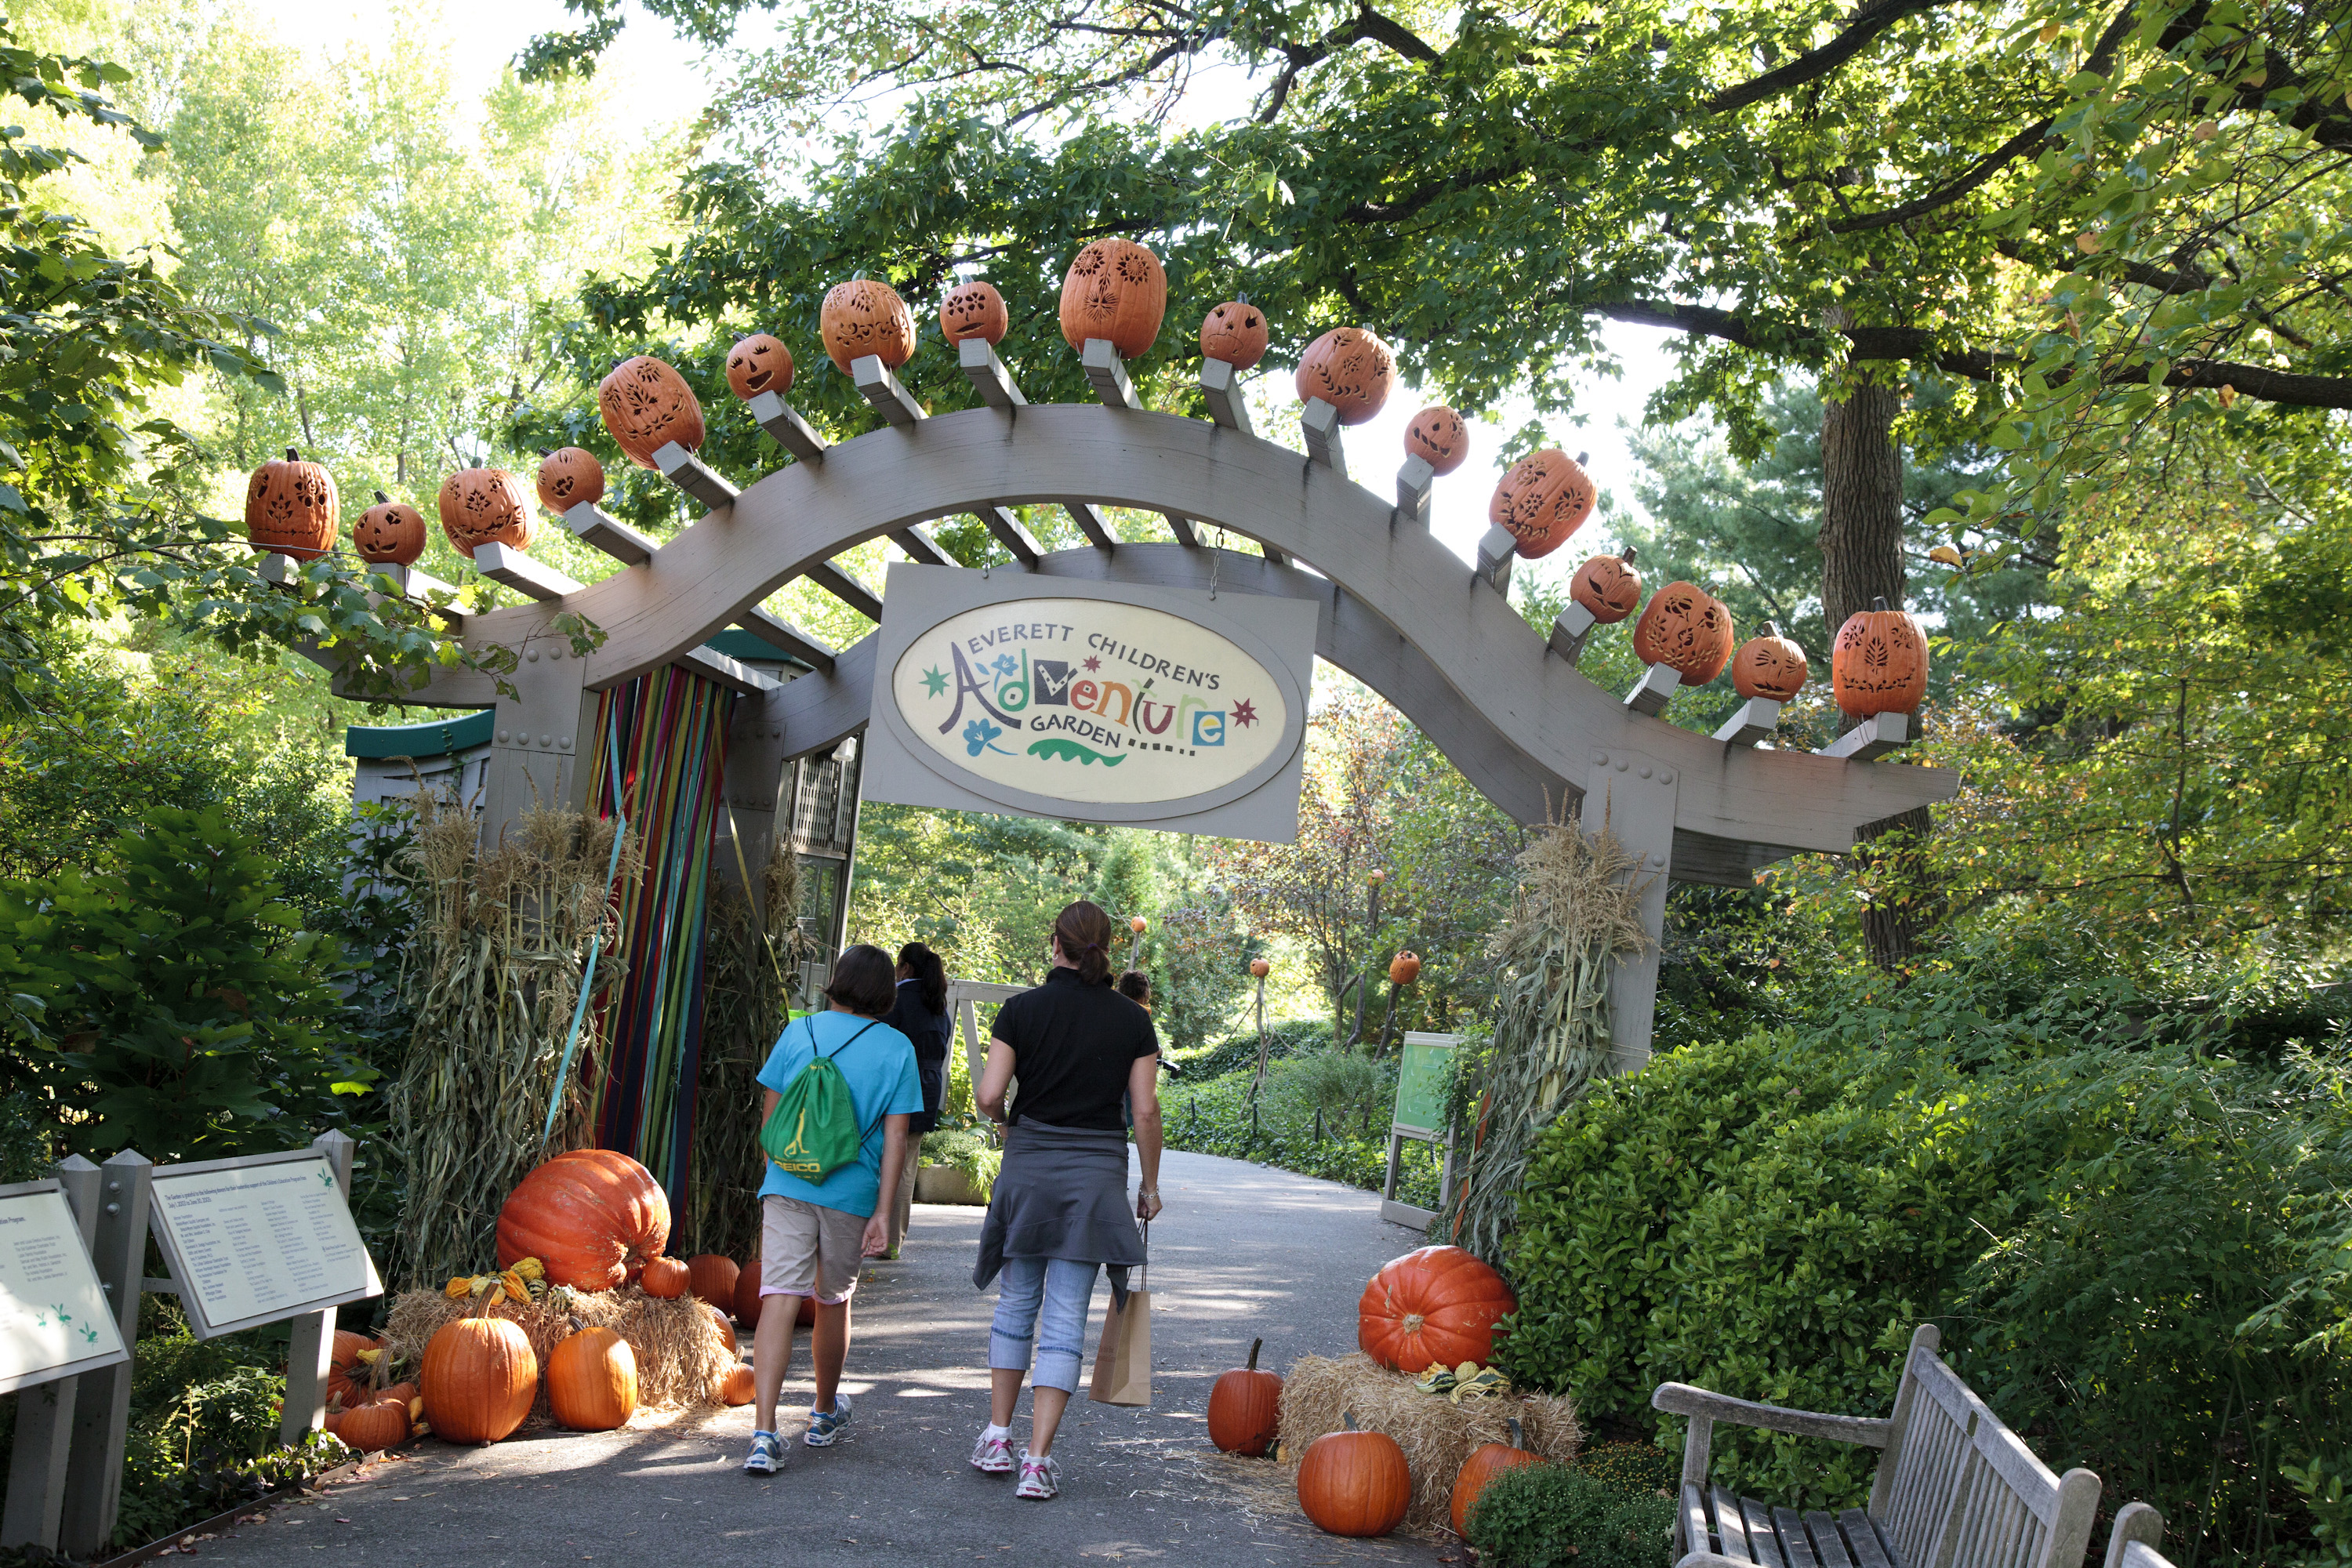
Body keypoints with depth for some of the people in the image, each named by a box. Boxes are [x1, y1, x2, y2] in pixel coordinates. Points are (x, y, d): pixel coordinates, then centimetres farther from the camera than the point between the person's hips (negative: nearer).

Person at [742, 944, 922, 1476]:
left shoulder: (799, 1032, 3)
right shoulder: (897, 1049, -1)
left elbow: (769, 1116, 9)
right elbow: (895, 1138, -6)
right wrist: (882, 1212, -5)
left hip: (787, 1187, 0)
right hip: (852, 1194, 0)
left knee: (781, 1300, -6)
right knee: (834, 1301, 18)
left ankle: (764, 1433, -19)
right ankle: (825, 1415, 37)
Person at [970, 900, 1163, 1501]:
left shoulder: (1022, 1010, -3)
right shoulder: (1133, 1020, -1)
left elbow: (988, 1096, -9)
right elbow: (1146, 1111, -2)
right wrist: (1150, 1184, 9)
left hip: (1028, 1166, 0)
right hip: (1096, 1174, 0)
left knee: (1016, 1303, 17)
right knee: (1065, 1320, 2)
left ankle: (997, 1437, 21)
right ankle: (1038, 1460, 0)